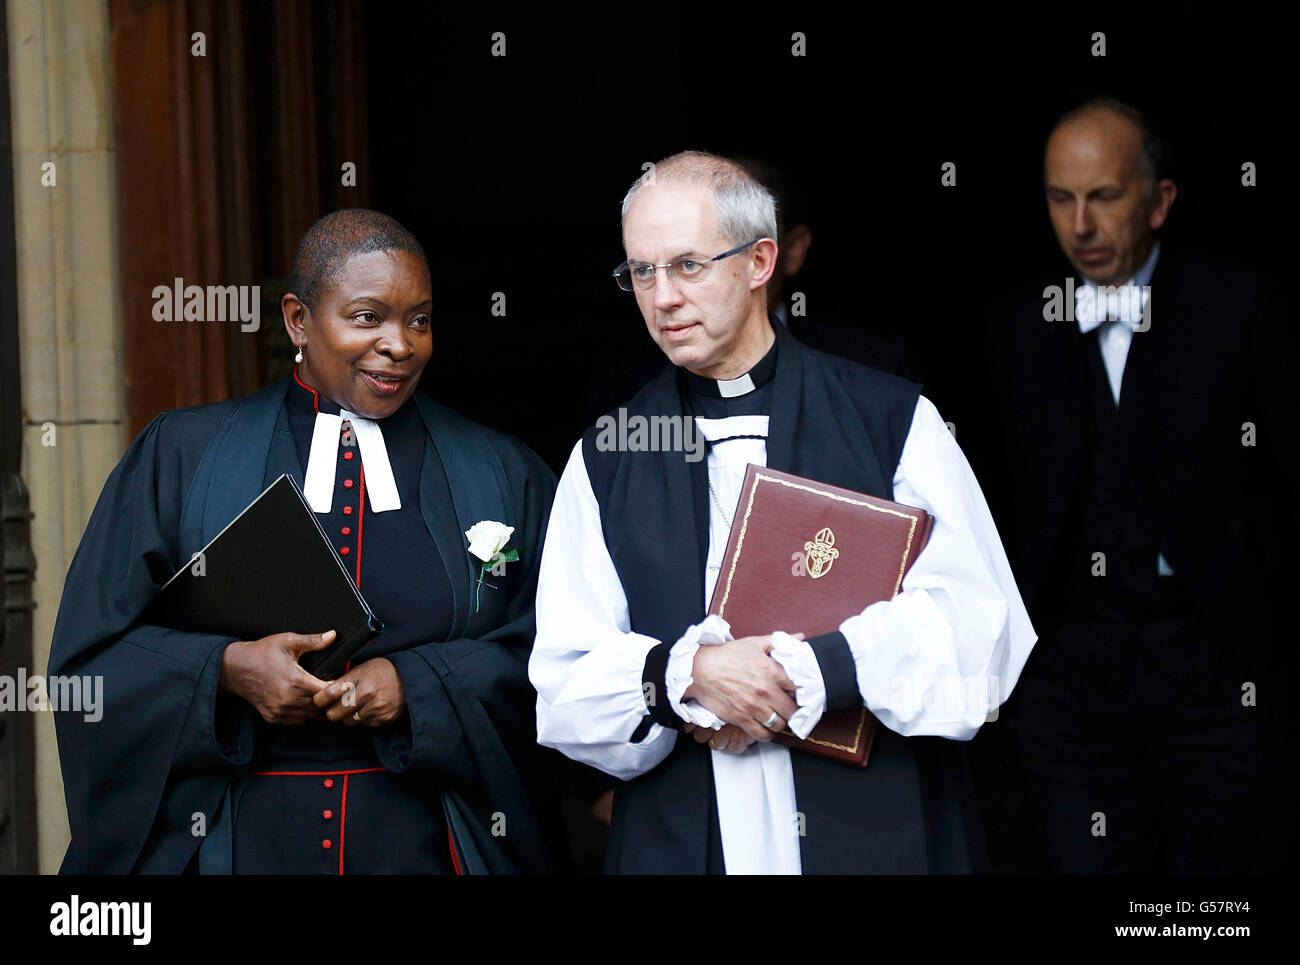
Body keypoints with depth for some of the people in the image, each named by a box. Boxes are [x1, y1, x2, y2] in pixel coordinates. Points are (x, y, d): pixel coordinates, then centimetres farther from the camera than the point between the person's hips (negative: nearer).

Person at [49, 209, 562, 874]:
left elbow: (551, 654, -1)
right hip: (233, 841, -1)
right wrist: (226, 669, -18)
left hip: (430, 842, 1)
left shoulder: (502, 477, 6)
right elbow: (91, 650, -1)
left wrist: (417, 685, -17)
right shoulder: (179, 457, 3)